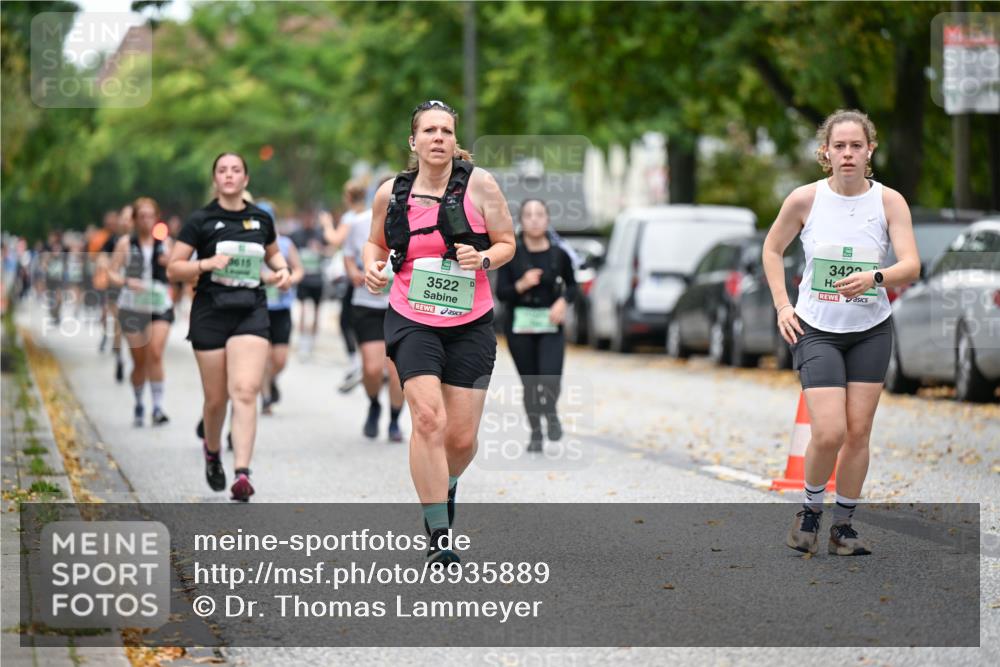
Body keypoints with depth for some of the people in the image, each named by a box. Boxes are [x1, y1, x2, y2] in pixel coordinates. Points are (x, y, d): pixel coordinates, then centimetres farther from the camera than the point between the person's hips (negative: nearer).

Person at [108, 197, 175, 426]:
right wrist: (127, 282, -19)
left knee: (155, 353, -18)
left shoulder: (165, 242, 8)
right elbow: (112, 273, 1)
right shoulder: (126, 243, 2)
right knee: (139, 362, 6)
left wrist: (170, 262, -6)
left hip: (160, 305, 0)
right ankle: (138, 405, 27)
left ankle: (158, 407, -16)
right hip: (133, 306, 0)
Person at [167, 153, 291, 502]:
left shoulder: (261, 219, 9)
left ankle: (242, 474, -22)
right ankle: (212, 449, 38)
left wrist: (283, 268, 8)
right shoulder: (201, 220, 0)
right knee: (216, 397, 5)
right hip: (211, 312, -1)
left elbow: (272, 252, 29)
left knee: (245, 391, -16)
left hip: (251, 311, 1)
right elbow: (173, 269, -1)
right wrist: (207, 264, -17)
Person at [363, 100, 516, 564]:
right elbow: (376, 243, 18)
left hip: (470, 323, 1)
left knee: (462, 438, 2)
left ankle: (444, 485, 39)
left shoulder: (479, 184, -4)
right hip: (412, 321, -1)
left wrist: (483, 259, -18)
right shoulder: (391, 193, 1)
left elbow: (507, 243, 3)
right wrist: (373, 266, -4)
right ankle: (439, 537, -15)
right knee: (428, 418, -20)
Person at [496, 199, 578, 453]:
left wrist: (563, 301, -8)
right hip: (519, 326, 0)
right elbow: (501, 293, -3)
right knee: (529, 383, 4)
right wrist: (521, 285, -21)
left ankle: (551, 412, 17)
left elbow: (572, 285, 12)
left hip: (550, 326, 0)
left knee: (550, 379, -16)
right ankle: (535, 433, 22)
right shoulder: (511, 254, -3)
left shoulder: (559, 255, -1)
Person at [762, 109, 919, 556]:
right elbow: (772, 249, 8)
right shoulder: (805, 199, -8)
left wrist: (875, 277, -33)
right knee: (829, 433, -13)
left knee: (858, 433, 3)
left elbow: (911, 265, -14)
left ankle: (843, 526, 18)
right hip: (816, 330, -2)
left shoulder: (889, 201, -7)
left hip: (871, 331, 2)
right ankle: (810, 511, 13)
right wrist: (782, 306, 0)